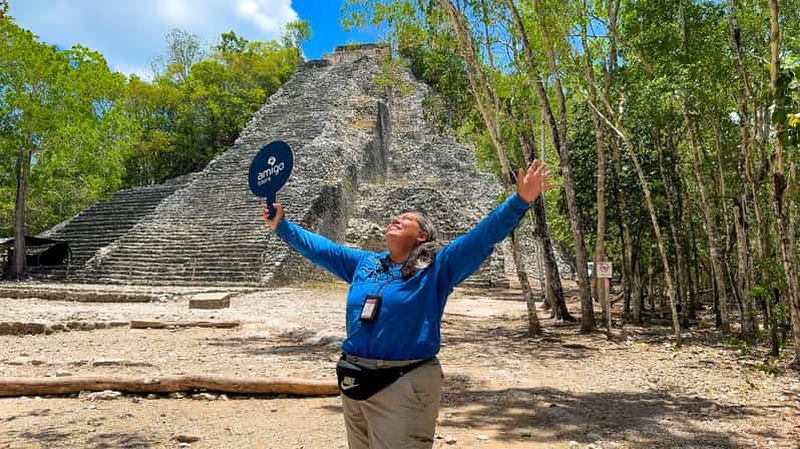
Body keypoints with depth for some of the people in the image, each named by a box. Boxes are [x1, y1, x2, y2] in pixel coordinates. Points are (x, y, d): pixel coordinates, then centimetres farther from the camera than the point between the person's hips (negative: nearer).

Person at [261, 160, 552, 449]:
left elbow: (483, 235, -12)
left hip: (404, 386, -6)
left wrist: (520, 201, -20)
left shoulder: (437, 268, -3)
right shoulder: (364, 263, 13)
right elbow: (319, 247, 21)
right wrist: (281, 225, 20)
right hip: (355, 385, 6)